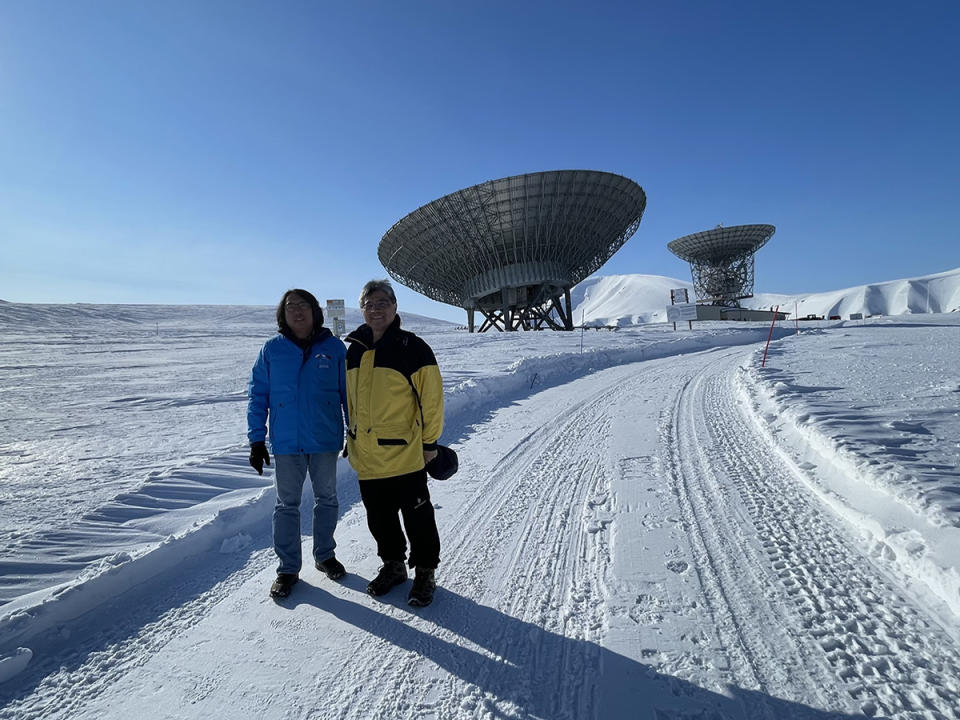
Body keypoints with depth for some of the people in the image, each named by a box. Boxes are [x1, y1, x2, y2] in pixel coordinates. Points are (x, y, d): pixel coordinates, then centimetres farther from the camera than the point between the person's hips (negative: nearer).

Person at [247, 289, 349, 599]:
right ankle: (288, 568, 24)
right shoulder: (272, 349, -2)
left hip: (326, 440, 0)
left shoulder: (334, 347, -3)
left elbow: (349, 392, 1)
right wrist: (257, 439, -4)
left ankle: (325, 555, 34)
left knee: (326, 498, 14)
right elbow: (258, 395, 1)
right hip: (286, 442, 0)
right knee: (287, 504, 10)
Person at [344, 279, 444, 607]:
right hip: (366, 457, 6)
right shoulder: (354, 350, 7)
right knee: (379, 517, 19)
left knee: (417, 517, 8)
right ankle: (392, 565, 39)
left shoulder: (412, 347, -10)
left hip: (405, 455, -5)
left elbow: (431, 398, -9)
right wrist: (352, 437, 19)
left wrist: (429, 442, -9)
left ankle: (424, 573, 26)